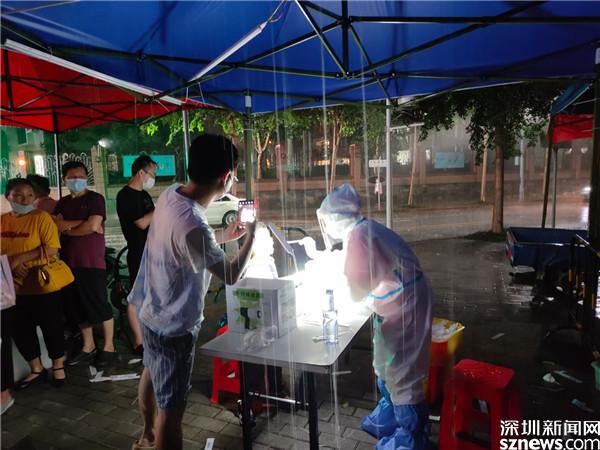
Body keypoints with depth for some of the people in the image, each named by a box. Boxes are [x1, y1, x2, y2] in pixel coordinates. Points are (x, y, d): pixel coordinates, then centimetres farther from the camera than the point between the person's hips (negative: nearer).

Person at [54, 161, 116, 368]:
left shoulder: (95, 198, -3)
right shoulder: (62, 202, 14)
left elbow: (93, 226, -16)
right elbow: (57, 225, -2)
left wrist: (68, 229, -2)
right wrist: (82, 222, -14)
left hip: (92, 262, -6)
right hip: (69, 262, 6)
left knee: (100, 306, 1)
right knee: (77, 308, 12)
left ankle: (108, 347, 14)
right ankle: (88, 347, 26)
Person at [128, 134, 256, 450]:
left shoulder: (171, 194, -9)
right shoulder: (193, 226, -35)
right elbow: (231, 276, -20)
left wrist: (225, 235, 6)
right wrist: (250, 237, -8)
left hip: (150, 308, 10)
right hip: (172, 323, -10)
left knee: (151, 374, 30)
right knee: (171, 406, 8)